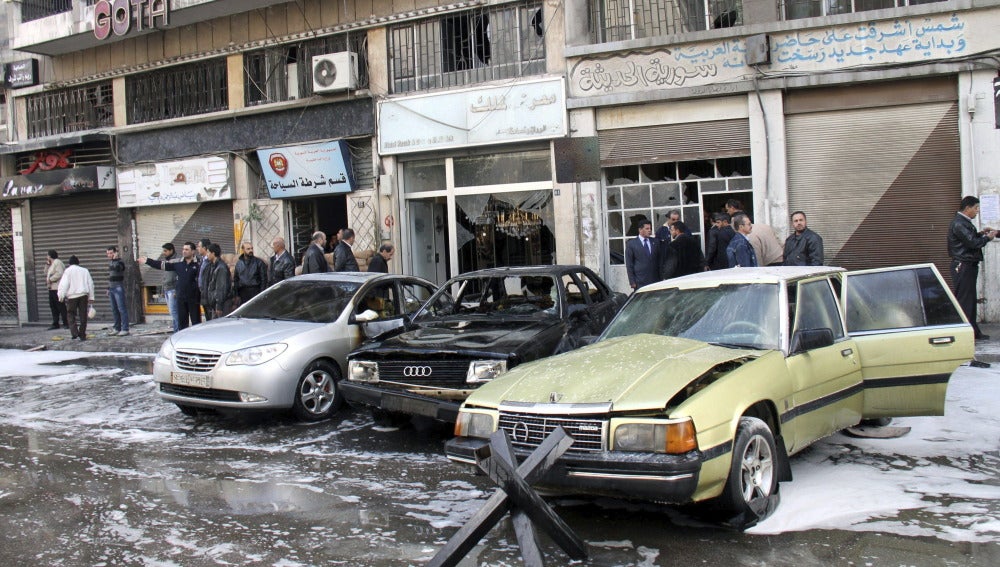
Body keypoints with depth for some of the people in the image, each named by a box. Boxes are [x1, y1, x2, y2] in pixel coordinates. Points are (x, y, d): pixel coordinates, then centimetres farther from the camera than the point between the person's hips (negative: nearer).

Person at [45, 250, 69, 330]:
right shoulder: (51, 264, 20)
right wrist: (47, 265, 11)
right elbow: (46, 273, 21)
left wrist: (50, 279, -16)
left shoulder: (57, 262, -9)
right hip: (51, 288, 10)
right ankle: (55, 323, 13)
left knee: (60, 306, -8)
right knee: (53, 306, 9)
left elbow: (59, 274, -21)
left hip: (57, 288, -10)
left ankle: (66, 323, -5)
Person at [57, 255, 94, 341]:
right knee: (83, 316, 6)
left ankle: (74, 332, -11)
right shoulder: (85, 270, 12)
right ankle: (82, 335, 6)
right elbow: (90, 284, 13)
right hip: (83, 295, 3)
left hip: (72, 296, -3)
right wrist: (91, 297, 16)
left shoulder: (68, 271, 0)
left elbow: (64, 284, -8)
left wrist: (61, 296, -5)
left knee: (71, 315, 6)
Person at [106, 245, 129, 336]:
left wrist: (115, 258, -24)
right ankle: (117, 329, 14)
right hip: (111, 289, 8)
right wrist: (108, 289, 23)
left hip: (119, 288, -8)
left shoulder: (120, 262, -8)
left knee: (122, 309, -9)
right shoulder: (110, 262, 17)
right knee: (114, 310, 9)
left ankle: (125, 329, -8)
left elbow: (117, 267, -33)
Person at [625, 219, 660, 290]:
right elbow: (629, 265, 0)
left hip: (655, 280, 3)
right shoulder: (631, 244, 1)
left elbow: (659, 260, 13)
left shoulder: (655, 242, 12)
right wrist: (632, 282, -5)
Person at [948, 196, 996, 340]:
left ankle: (973, 331, 19)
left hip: (969, 265, 11)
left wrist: (980, 233, 11)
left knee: (970, 300, 13)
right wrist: (988, 237, -7)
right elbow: (972, 243, -22)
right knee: (964, 300, -8)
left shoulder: (964, 222, 17)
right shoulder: (958, 224, -17)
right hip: (963, 267, -11)